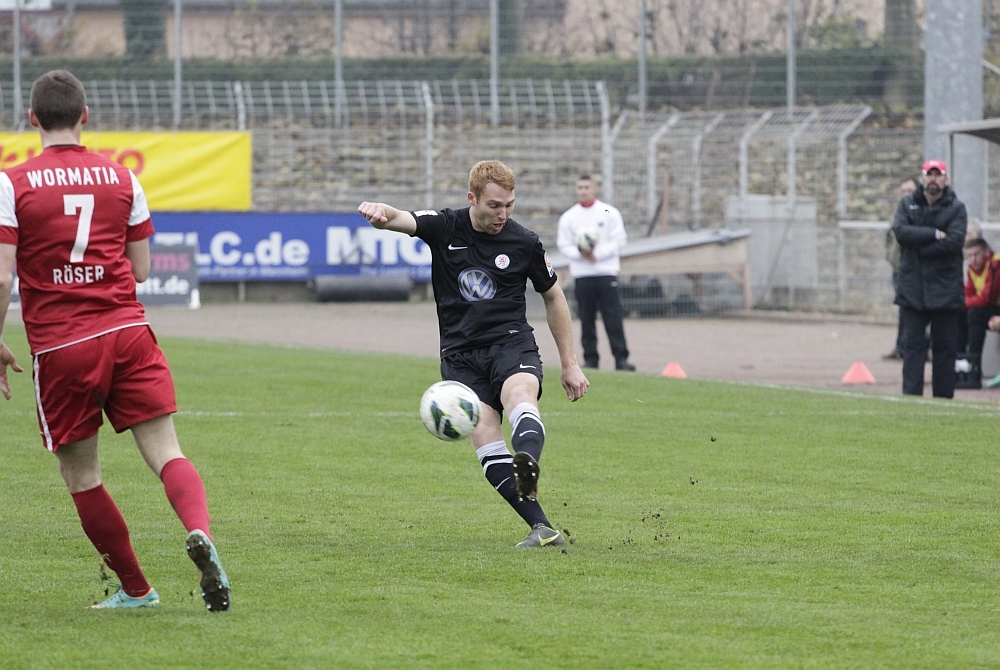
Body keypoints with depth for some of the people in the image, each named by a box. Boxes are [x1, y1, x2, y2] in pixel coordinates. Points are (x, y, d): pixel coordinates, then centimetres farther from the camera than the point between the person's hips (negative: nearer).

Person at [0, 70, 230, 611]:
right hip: (127, 331, 2)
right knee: (165, 453, -4)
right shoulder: (122, 179, 7)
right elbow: (141, 270, 11)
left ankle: (134, 588, 15)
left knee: (81, 475, 11)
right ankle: (199, 531, -33)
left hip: (59, 349, -2)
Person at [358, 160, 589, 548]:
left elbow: (553, 297, 14)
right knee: (483, 435, -17)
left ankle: (528, 467, -65)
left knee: (519, 394, -34)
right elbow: (398, 219, -17)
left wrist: (569, 363, 13)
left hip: (511, 344, -1)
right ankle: (542, 529, -20)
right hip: (460, 354, 1)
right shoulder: (444, 228, 1)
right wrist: (379, 211, -43)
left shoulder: (524, 243, 1)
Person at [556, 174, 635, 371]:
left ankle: (621, 358, -9)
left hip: (606, 272, -2)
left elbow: (619, 240, 0)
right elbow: (564, 245, 7)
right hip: (582, 275, 2)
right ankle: (590, 359, 6)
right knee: (586, 319, 1)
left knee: (613, 317, -7)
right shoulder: (568, 217, 9)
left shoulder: (609, 213, 4)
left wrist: (598, 254, -11)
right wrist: (580, 253, -13)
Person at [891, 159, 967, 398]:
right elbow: (900, 231, -8)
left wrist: (919, 248, -12)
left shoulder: (956, 208, 3)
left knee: (946, 347, 3)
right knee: (912, 344, -2)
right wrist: (935, 234, -14)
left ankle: (943, 398, 7)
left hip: (945, 287, -1)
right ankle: (911, 396, -4)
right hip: (912, 287, 1)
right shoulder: (907, 204, 10)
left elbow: (954, 241, -12)